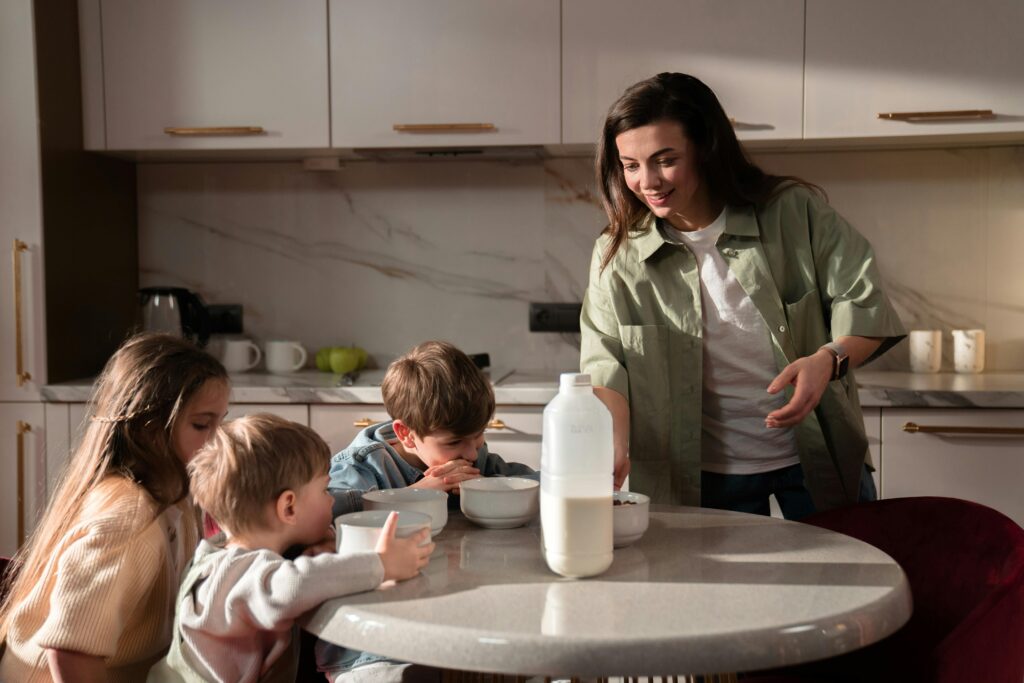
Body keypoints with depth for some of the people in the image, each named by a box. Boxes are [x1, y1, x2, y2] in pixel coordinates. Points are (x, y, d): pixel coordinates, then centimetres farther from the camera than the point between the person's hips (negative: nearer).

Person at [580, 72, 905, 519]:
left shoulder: (794, 214, -9)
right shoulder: (617, 257, -6)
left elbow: (864, 306, -8)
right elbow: (606, 367, -11)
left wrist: (829, 360, -29)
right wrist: (614, 447, -29)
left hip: (819, 456, 0)